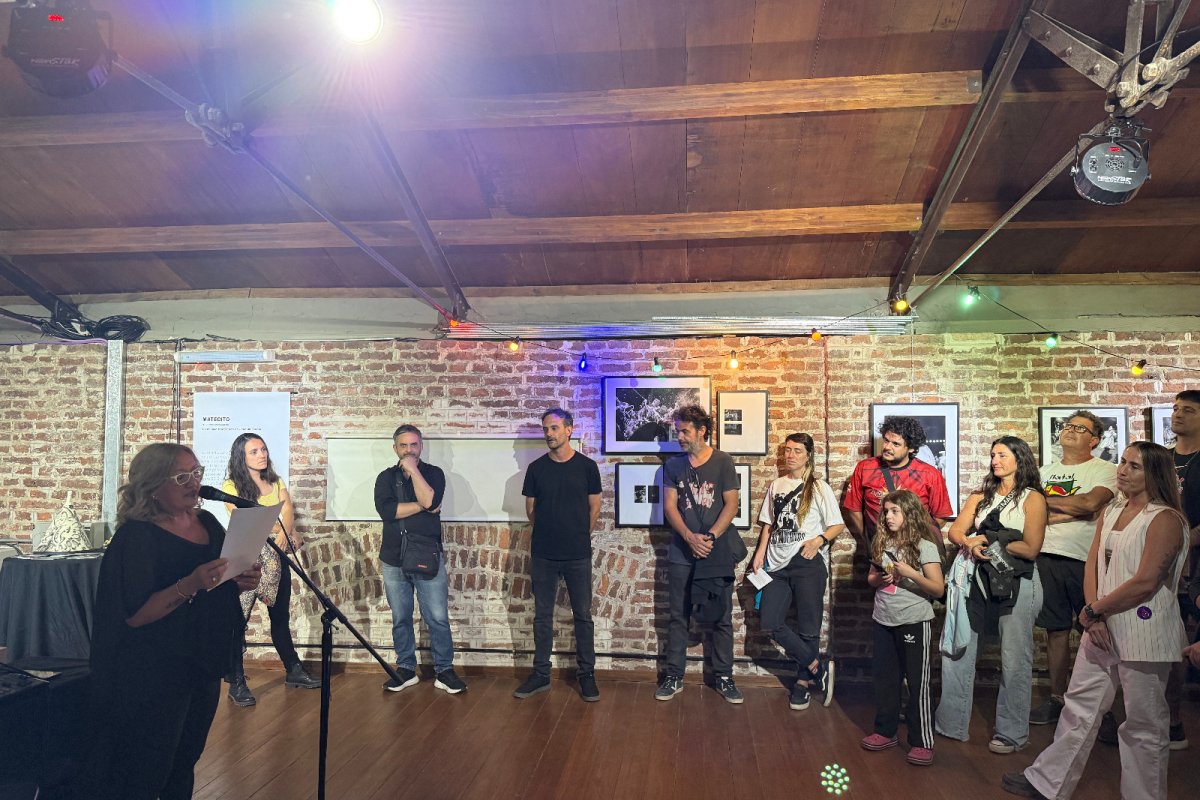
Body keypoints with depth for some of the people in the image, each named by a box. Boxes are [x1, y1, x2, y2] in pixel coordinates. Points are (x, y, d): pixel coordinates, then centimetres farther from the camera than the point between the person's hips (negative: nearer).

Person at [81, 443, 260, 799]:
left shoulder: (208, 523, 4)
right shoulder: (136, 536, -15)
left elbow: (225, 581, 16)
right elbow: (134, 615, -20)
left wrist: (243, 580, -6)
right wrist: (189, 585, -34)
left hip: (206, 663, 6)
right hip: (155, 673, -6)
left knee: (186, 763, 18)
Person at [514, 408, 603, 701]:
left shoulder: (586, 466, -2)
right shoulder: (536, 468, 2)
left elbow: (594, 507, 5)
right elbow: (530, 509, 10)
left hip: (578, 555, -1)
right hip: (542, 555, 2)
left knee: (583, 616, 6)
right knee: (542, 616, 9)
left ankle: (586, 674, 18)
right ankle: (540, 674, 20)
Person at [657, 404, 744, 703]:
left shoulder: (722, 462, -1)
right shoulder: (673, 465, 6)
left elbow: (731, 504, -4)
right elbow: (669, 506, 1)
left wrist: (710, 537, -15)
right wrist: (690, 538, -14)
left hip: (717, 552, -2)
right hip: (682, 552, 2)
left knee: (721, 617, 5)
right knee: (678, 617, 7)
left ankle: (724, 677, 18)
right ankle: (674, 677, 17)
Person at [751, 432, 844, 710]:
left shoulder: (818, 488, 1)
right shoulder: (776, 485, 15)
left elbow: (838, 525, 0)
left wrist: (820, 540, -18)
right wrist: (760, 553, 8)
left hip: (807, 562, -5)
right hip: (778, 564, 5)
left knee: (808, 626, 0)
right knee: (771, 623, -5)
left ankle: (804, 680, 20)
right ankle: (818, 667, 9)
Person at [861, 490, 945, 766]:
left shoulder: (924, 546, -10)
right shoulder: (882, 543, 7)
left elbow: (938, 589, -12)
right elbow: (871, 577, 18)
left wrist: (910, 573, -24)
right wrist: (879, 579, -5)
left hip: (913, 622, -6)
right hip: (883, 621, 6)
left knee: (917, 683, 0)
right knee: (884, 678, 13)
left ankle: (922, 742, 10)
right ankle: (886, 732, 27)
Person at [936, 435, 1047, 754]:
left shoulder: (1032, 498, -1)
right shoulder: (981, 496, 15)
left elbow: (1031, 549, -10)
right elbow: (955, 531, 5)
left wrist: (987, 542, -9)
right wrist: (969, 543, -16)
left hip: (1015, 583, -5)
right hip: (978, 580, 5)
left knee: (1014, 659, 0)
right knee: (956, 649, 6)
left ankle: (1012, 732, 15)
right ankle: (951, 723, 18)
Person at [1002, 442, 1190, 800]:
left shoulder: (1165, 519, -12)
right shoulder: (1110, 513, 11)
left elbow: (1146, 582, -19)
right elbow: (1092, 566, 8)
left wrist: (1093, 610, -10)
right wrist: (1094, 616, -7)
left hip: (1143, 633, -7)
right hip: (1102, 629, 8)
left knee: (1143, 724, 5)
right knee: (1079, 706, 14)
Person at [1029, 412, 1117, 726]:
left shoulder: (1105, 470, 1)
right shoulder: (1045, 471, 16)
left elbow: (1092, 503, -17)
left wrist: (1047, 501, -5)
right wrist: (1074, 511, -8)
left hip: (1087, 560, -4)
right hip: (1048, 558, 4)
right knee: (1056, 631, 9)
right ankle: (1057, 698, 19)